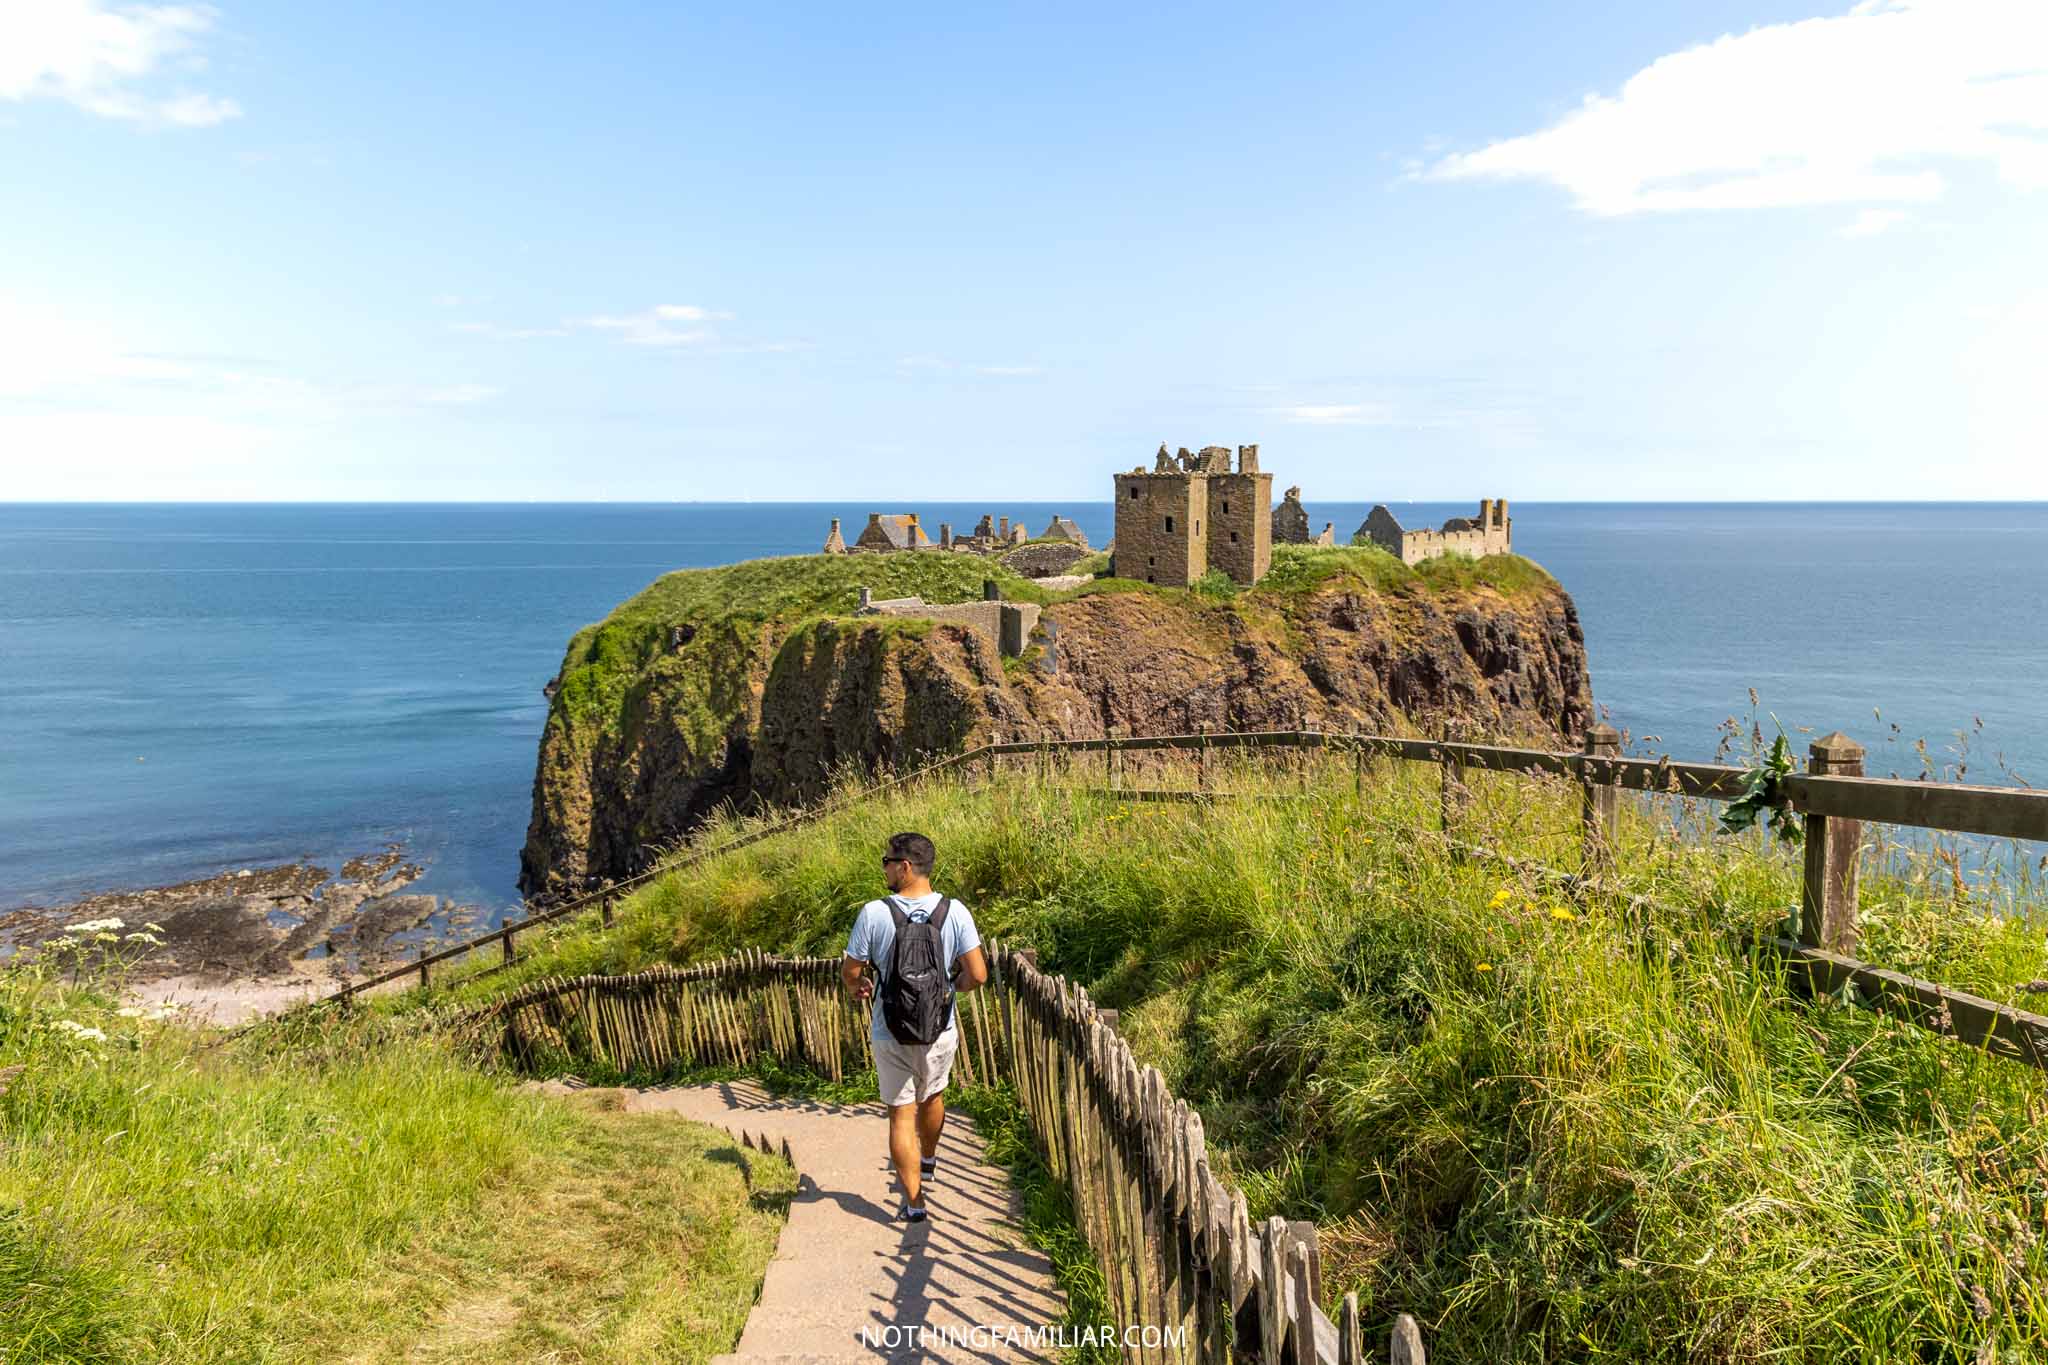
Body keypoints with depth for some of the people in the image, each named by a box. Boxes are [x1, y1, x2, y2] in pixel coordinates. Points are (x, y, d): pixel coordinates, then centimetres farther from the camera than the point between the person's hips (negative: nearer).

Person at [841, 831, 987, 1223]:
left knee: (901, 1114, 10)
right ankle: (927, 1162, 51)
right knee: (932, 1096, 28)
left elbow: (850, 971, -8)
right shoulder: (955, 912, -12)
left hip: (890, 1033, -2)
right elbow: (978, 974, -13)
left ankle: (914, 1202, 13)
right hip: (941, 1030, 3)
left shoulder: (874, 913, -17)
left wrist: (858, 986, 15)